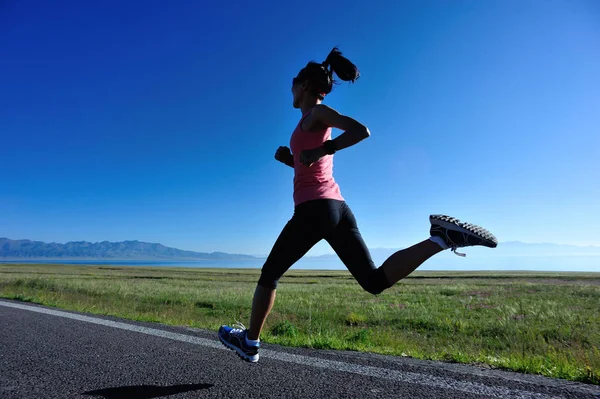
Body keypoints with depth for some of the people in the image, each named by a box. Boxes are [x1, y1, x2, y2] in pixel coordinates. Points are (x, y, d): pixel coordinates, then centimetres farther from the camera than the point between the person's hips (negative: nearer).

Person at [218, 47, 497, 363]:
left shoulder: (316, 112, -1)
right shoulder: (321, 124, 24)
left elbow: (362, 131, -17)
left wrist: (320, 150, -14)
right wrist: (289, 158, 14)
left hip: (315, 209, -8)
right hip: (338, 207, 8)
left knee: (270, 274, 10)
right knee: (375, 281, 3)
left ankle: (250, 342, 26)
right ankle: (440, 238, -12)